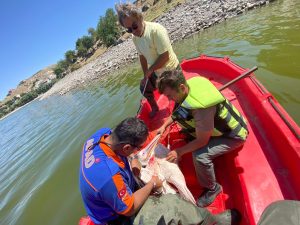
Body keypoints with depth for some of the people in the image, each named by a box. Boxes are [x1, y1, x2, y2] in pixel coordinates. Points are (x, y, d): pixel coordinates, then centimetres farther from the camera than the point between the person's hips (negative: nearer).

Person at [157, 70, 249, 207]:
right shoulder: (190, 84, -15)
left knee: (200, 156, -26)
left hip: (234, 135, -8)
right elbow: (177, 113, 4)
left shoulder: (201, 108, -40)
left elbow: (202, 141, -26)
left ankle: (212, 188, 3)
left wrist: (180, 152, -18)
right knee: (182, 117, 5)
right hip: (219, 124, 9)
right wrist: (164, 125, -3)